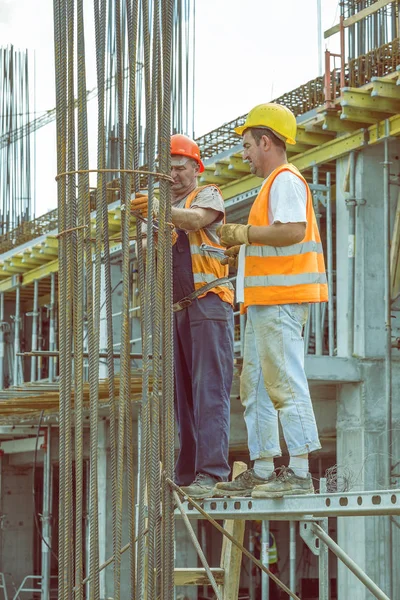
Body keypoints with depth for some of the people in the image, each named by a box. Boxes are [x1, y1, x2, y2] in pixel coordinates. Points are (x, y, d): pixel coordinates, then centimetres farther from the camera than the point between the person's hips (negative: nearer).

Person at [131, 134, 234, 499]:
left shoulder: (208, 195, 4)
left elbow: (196, 219, -20)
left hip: (207, 305, -6)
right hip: (174, 311, 6)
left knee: (210, 390, -13)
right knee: (181, 395, 4)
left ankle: (212, 474, -20)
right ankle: (186, 475, 6)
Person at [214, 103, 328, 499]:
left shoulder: (285, 180, -9)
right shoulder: (274, 183, 24)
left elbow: (293, 230, -24)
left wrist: (242, 233, -16)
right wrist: (244, 252, 17)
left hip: (279, 301, -11)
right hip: (265, 301, 11)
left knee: (284, 383, -12)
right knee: (255, 387, 12)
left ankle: (299, 473, -13)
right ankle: (261, 472, 15)